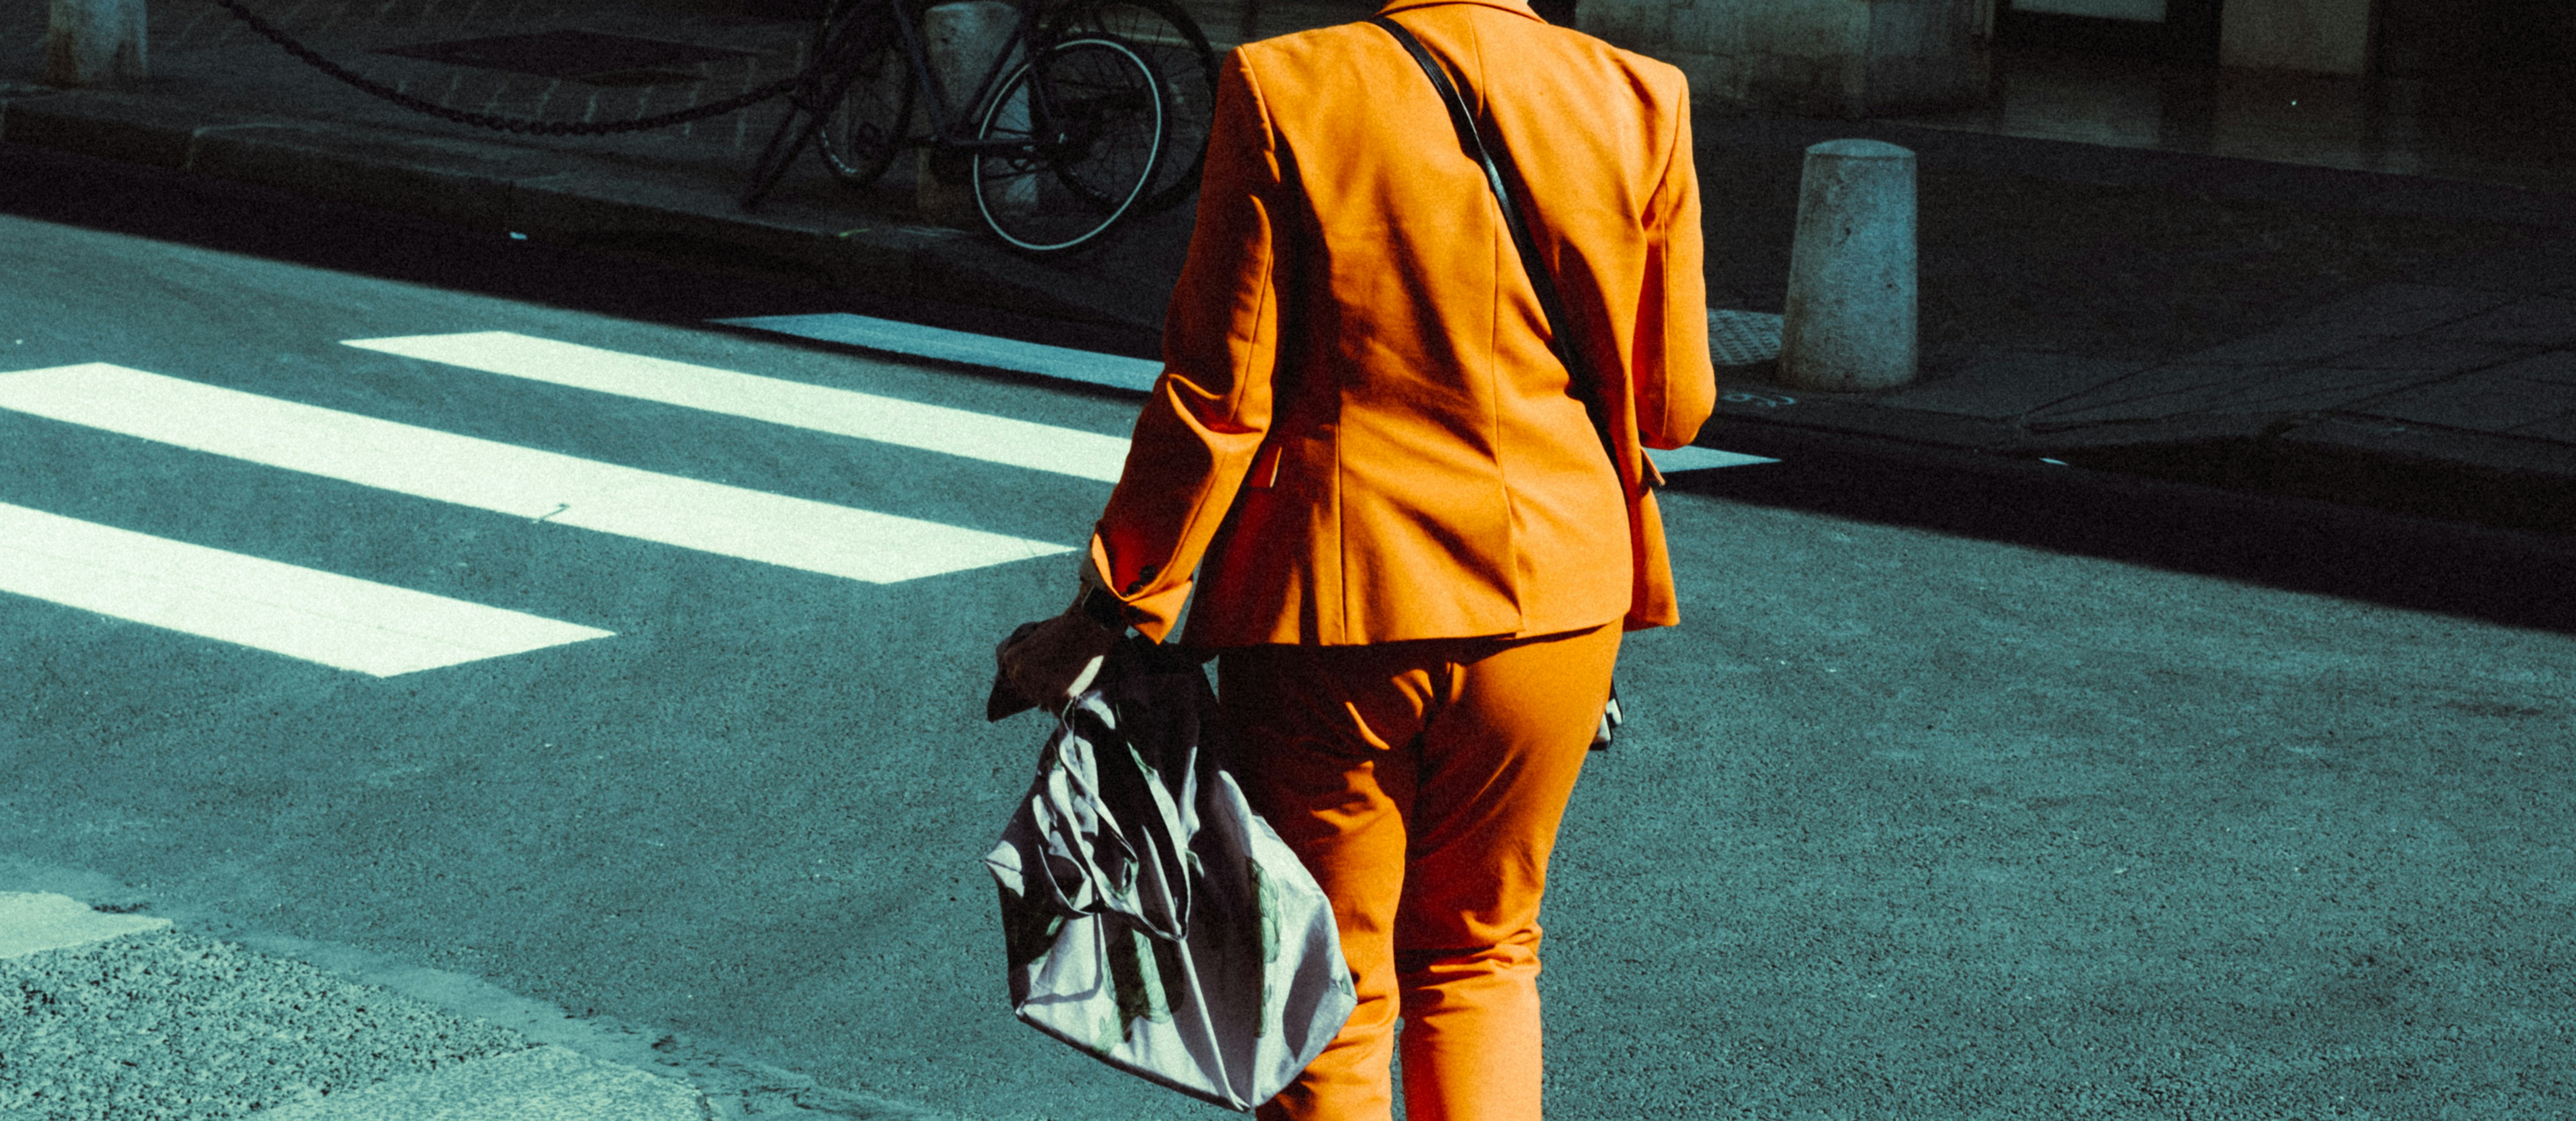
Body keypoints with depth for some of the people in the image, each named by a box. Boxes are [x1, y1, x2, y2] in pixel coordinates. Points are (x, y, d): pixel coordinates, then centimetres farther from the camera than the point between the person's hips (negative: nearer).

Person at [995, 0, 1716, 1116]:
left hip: (1334, 609, -2)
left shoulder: (1282, 92, -12)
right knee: (1479, 958, 23)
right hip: (1548, 600, 3)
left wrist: (1117, 606, -2)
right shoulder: (1640, 104, -5)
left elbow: (1216, 401, -12)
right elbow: (1672, 404, 2)